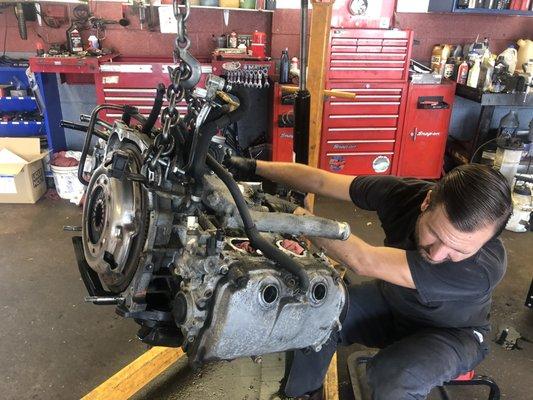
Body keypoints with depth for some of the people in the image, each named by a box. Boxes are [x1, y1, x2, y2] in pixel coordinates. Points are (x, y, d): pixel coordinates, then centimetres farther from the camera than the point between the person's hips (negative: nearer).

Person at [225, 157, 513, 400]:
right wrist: (255, 167, -17)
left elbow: (363, 261, -42)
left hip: (452, 333, -3)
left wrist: (296, 214, -39)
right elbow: (320, 181, -17)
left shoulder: (485, 267, -39)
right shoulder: (405, 193, -26)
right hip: (393, 301, 4)